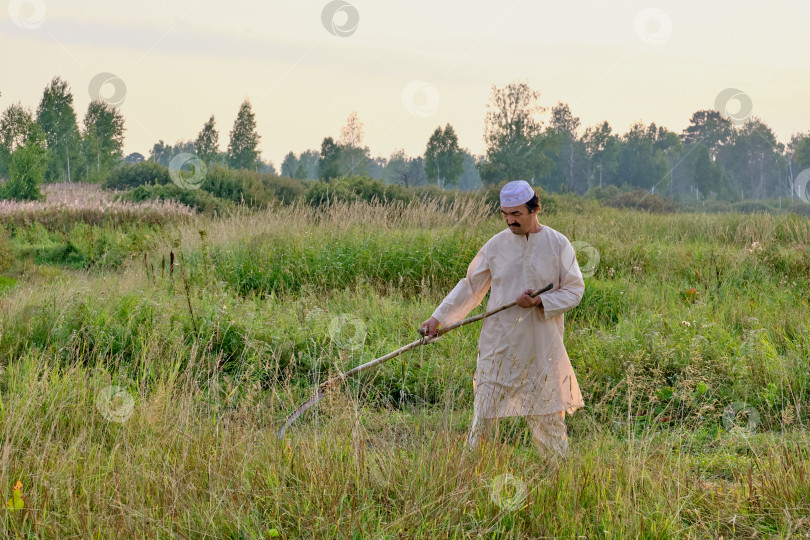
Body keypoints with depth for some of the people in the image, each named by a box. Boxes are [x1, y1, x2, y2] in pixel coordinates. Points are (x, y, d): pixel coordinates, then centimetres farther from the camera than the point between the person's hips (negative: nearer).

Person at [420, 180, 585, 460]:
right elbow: (470, 286, 8)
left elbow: (574, 289, 1)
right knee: (485, 410, 0)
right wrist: (438, 318, 2)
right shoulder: (496, 245, 3)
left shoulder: (558, 244, -1)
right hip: (498, 341, 1)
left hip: (541, 344, -1)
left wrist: (541, 301, -15)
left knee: (547, 413, 5)